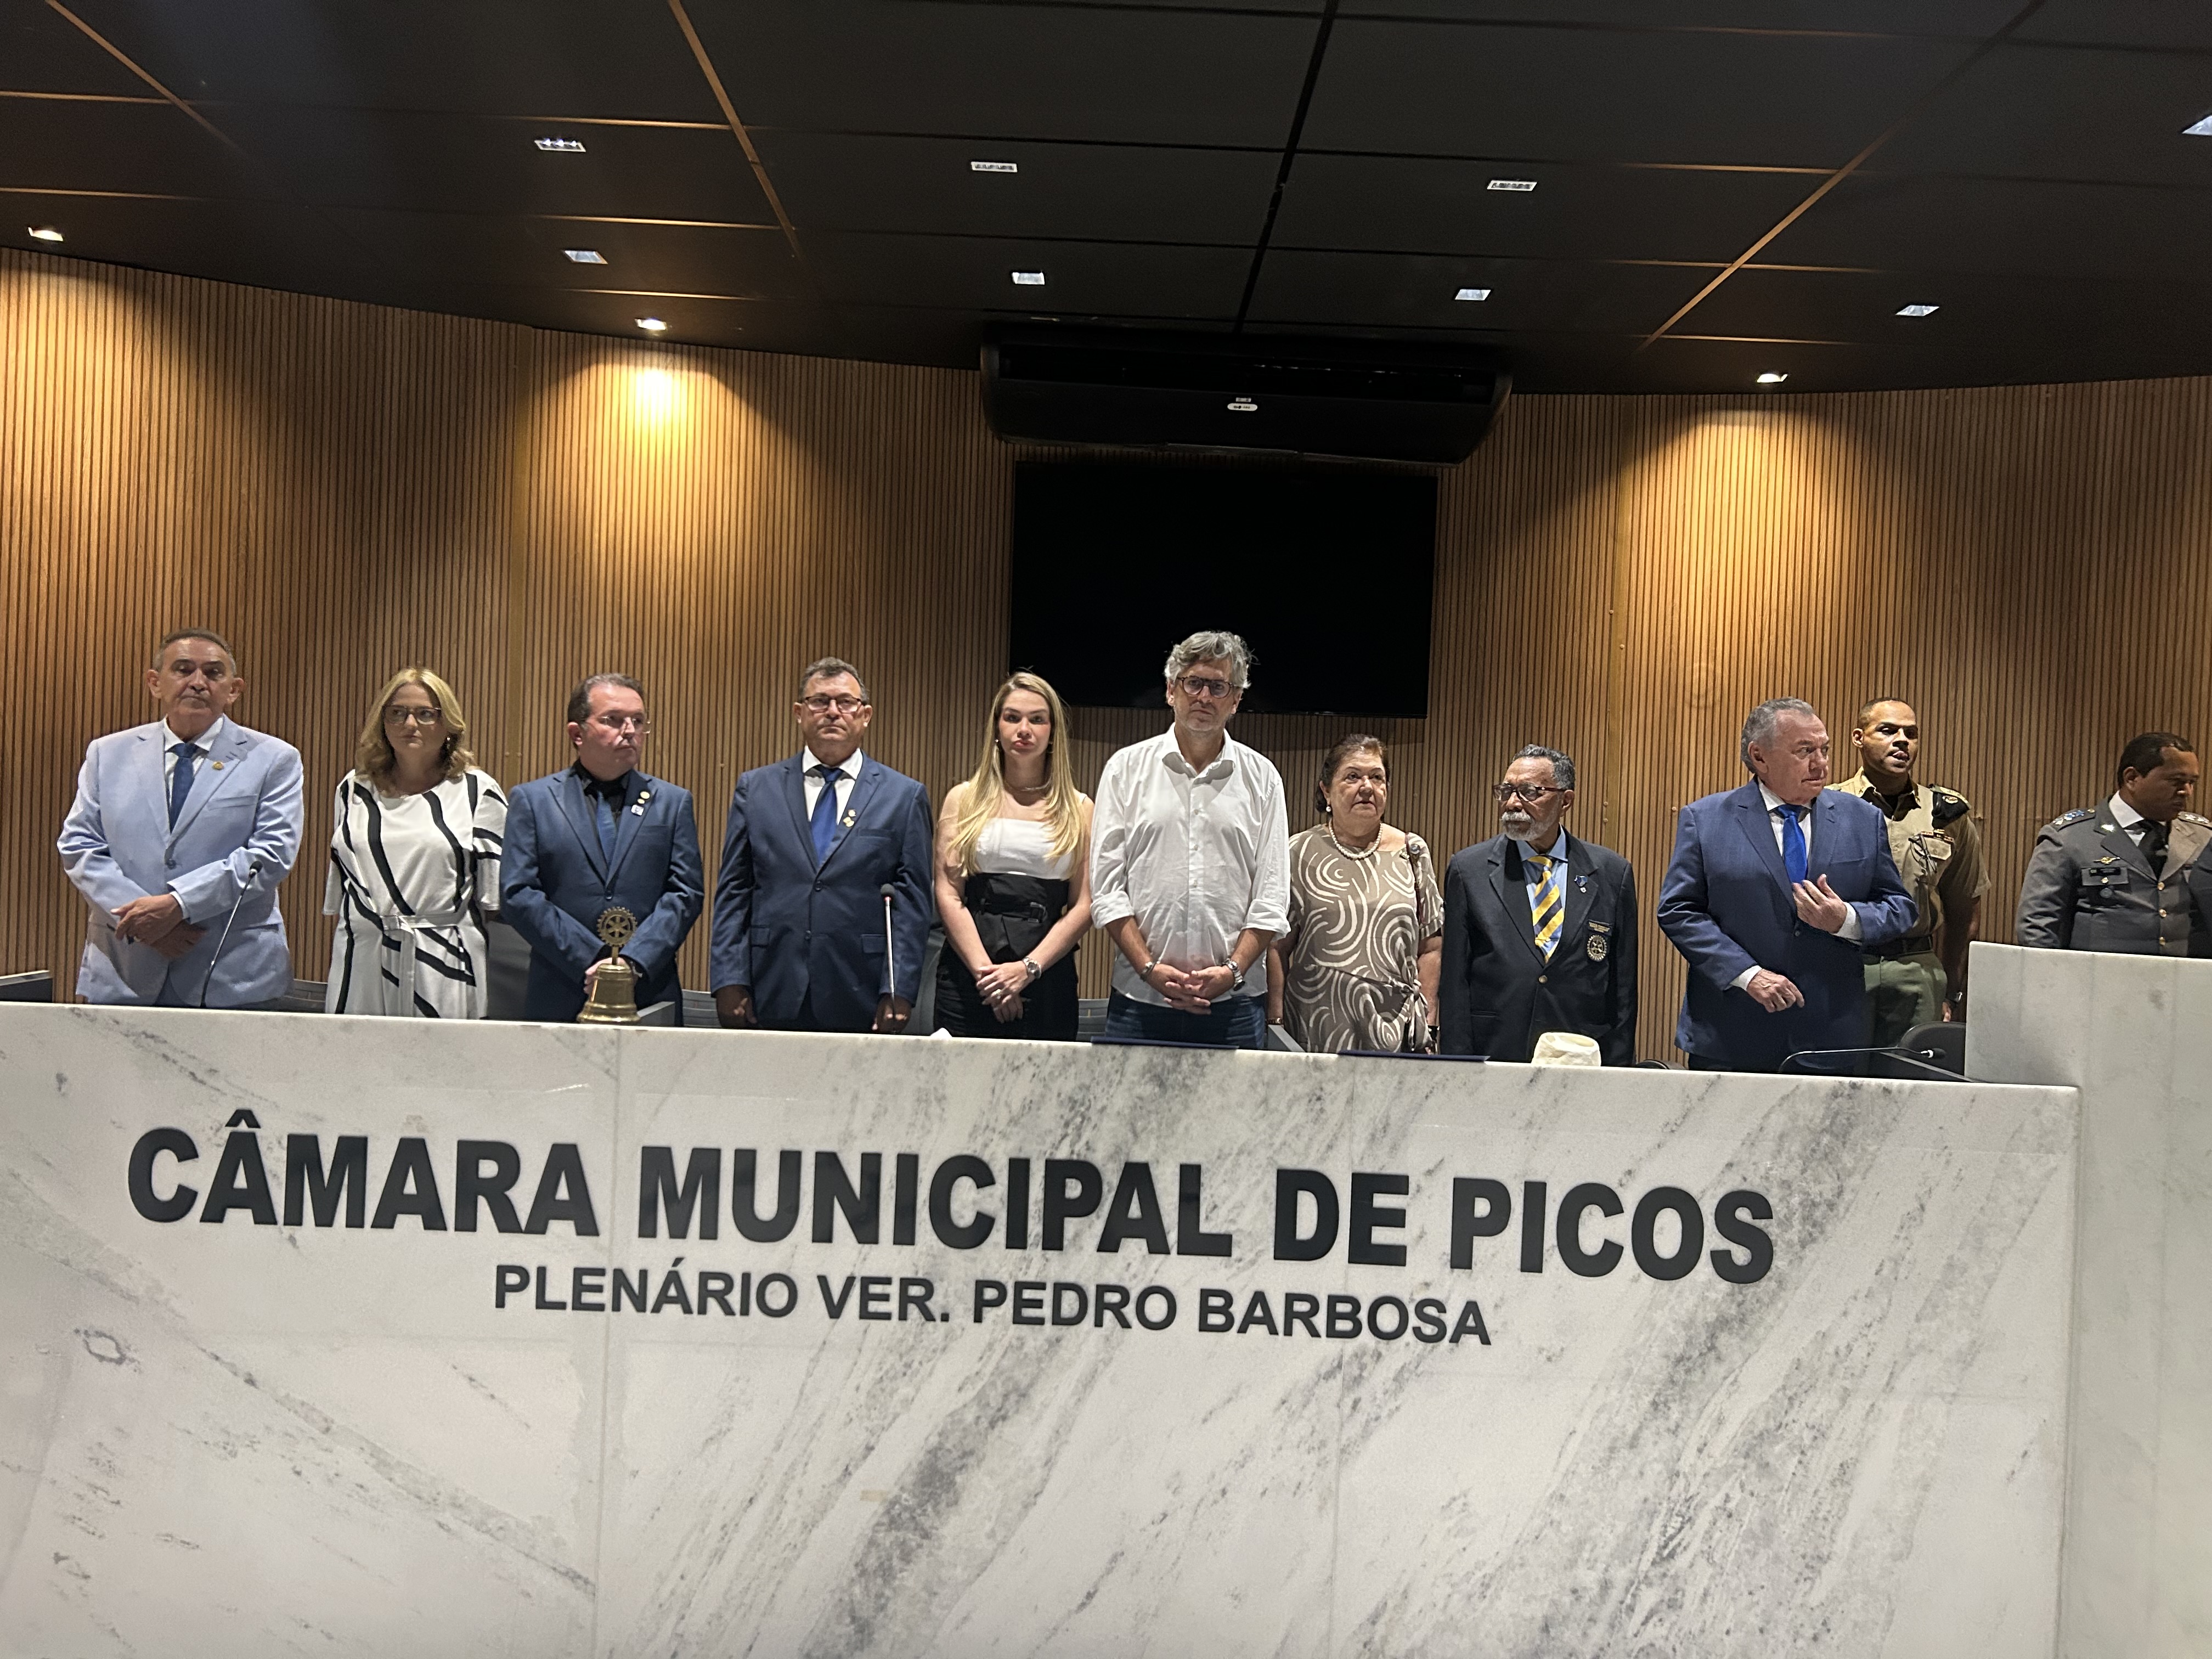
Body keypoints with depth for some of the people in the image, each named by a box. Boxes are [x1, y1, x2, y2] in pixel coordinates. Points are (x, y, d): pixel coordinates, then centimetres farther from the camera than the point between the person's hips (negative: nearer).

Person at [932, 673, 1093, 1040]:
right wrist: (985, 969, -11)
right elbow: (948, 894, 2)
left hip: (1048, 976, 0)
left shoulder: (1079, 809, 9)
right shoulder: (964, 799, 10)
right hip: (968, 973, 0)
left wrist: (1028, 968, -11)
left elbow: (1084, 906, 1)